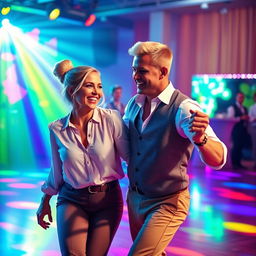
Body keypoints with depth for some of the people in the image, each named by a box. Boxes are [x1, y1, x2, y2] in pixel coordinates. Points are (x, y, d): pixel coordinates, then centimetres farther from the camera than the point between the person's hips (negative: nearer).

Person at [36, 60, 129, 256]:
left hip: (108, 198, 0)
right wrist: (45, 202, 19)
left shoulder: (111, 119, -8)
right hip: (72, 200, 1)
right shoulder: (57, 129, -1)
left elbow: (130, 155, -6)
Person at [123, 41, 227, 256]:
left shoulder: (183, 107, -21)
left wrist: (200, 138, -53)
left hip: (166, 203, -7)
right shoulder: (134, 104, 0)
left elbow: (217, 160, -32)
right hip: (135, 197, 7)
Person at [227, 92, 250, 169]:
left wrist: (247, 119, 3)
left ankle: (238, 163, 11)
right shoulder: (232, 108, -1)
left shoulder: (245, 109, 21)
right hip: (236, 130, -7)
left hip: (244, 130, 7)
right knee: (236, 146, -8)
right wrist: (240, 118, -18)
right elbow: (230, 118, -12)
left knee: (241, 147, 5)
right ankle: (234, 164, -2)